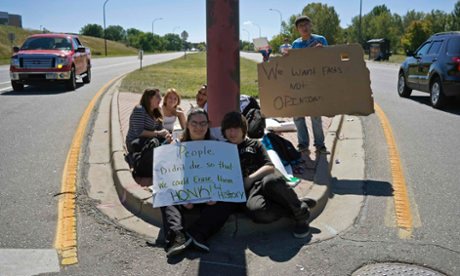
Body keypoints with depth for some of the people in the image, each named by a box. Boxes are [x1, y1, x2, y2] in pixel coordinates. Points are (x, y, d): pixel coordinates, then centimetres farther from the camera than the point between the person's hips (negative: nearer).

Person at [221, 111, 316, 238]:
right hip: (248, 192, -1)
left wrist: (250, 179, -8)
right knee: (257, 211, -38)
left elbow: (270, 167, 7)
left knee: (270, 181, -40)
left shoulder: (254, 144, 21)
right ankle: (299, 205, -17)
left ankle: (301, 213, -18)